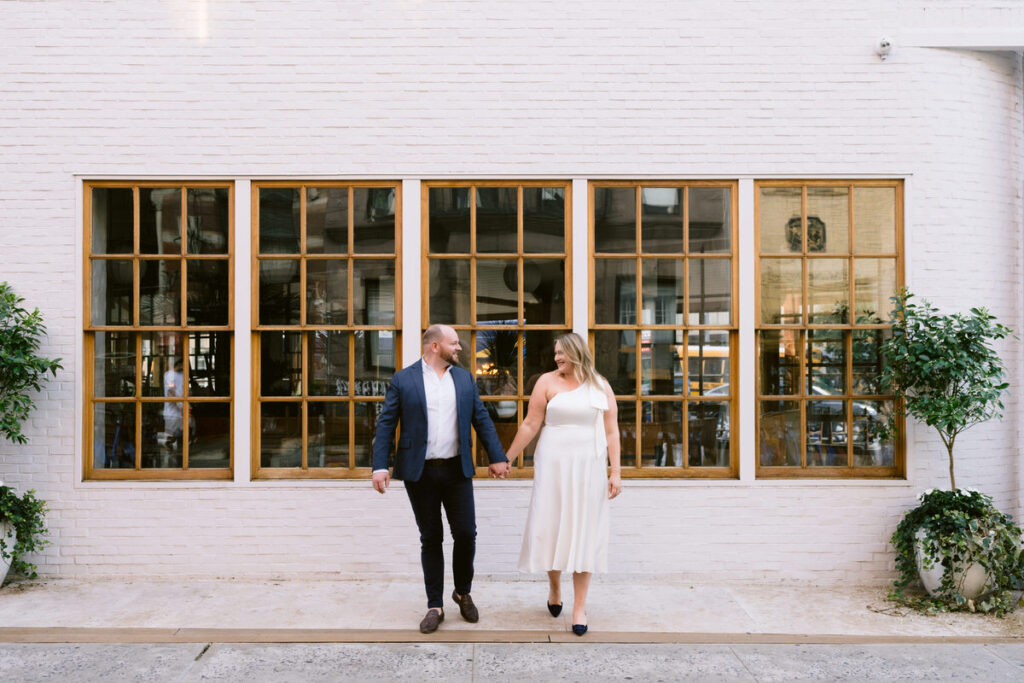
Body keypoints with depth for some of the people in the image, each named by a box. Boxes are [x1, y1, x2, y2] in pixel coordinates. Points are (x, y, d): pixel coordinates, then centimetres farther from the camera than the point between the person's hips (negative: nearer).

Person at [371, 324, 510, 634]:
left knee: (466, 533, 2)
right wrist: (380, 466, -12)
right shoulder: (403, 379, -2)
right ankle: (435, 606, 20)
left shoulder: (464, 378, 9)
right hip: (420, 472, -2)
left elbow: (482, 419, 9)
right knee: (430, 539, 7)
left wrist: (497, 457, 3)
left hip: (457, 470, 3)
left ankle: (463, 593, 27)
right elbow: (386, 425, -4)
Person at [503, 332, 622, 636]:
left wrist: (616, 471, -2)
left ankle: (580, 605, 11)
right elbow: (530, 425, 1)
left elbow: (611, 431, 4)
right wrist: (507, 458, 0)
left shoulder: (601, 386, 6)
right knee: (551, 526, 3)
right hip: (553, 463, -1)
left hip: (589, 466, 1)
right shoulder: (547, 381, 0)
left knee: (583, 531, 2)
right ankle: (554, 586, 30)